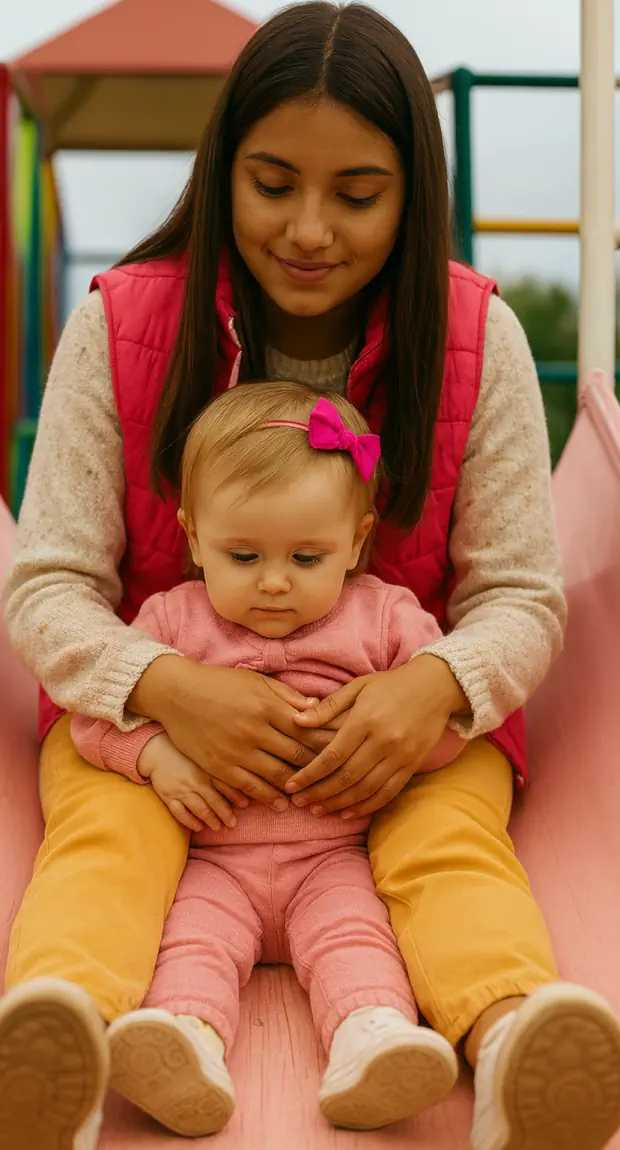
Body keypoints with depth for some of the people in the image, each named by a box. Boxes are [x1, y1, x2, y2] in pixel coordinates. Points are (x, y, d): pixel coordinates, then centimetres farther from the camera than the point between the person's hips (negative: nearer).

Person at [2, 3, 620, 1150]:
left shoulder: (477, 337, -4)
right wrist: (164, 687, -29)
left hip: (400, 718, 0)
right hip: (154, 708, 0)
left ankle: (513, 1044, -57)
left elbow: (521, 595, -3)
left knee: (455, 840, -31)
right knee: (103, 830, -31)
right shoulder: (121, 324, -6)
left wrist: (437, 689, -27)